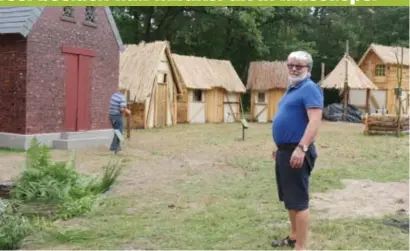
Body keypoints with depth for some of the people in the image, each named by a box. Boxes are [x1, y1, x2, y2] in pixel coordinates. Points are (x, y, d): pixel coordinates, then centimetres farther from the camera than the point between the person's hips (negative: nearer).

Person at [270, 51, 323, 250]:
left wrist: (301, 148, -33)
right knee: (289, 198, 18)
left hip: (296, 152, -10)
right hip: (284, 151, 10)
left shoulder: (309, 88, -13)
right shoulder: (292, 89, 17)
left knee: (298, 200, -7)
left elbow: (315, 120, -25)